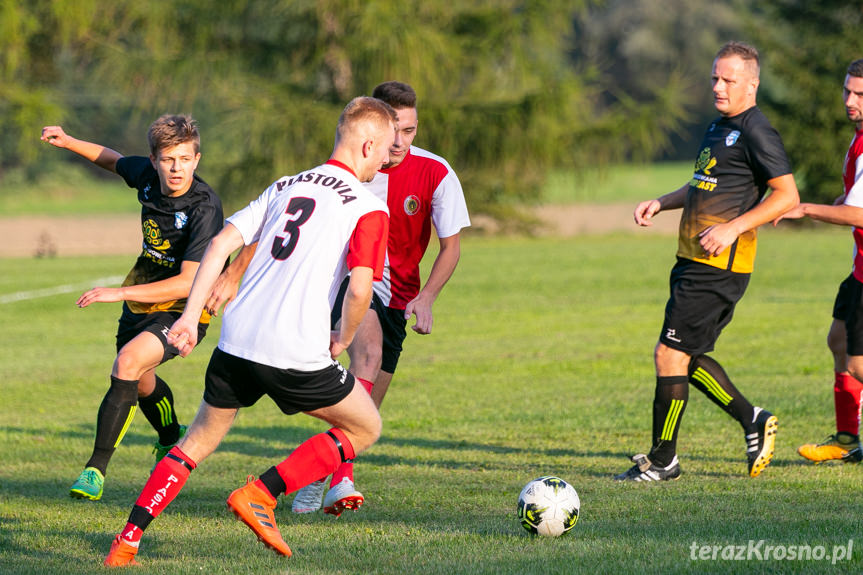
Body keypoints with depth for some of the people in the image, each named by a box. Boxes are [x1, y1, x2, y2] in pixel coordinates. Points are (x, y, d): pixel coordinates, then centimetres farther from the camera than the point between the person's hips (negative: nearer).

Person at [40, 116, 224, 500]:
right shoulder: (147, 175, -10)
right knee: (140, 382, 26)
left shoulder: (205, 208, -28)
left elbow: (187, 283, -32)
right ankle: (171, 439, 58)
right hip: (141, 299, 8)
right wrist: (68, 143, 6)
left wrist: (119, 293, -34)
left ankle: (96, 469, -27)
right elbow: (116, 161, 17)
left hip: (183, 310, -8)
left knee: (128, 362, -30)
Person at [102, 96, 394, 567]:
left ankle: (128, 538, 8)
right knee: (366, 428, 16)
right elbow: (360, 287, -14)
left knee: (200, 438, 22)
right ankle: (260, 494, 4)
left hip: (237, 340, 6)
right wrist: (340, 342, 4)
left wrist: (190, 316, 9)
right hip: (296, 351, -6)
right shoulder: (370, 209, -1)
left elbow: (221, 242, 9)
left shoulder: (285, 187, 18)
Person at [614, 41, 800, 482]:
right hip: (694, 262, 10)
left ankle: (663, 460, 1)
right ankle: (753, 420, 24)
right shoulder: (718, 127, 17)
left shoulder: (756, 133, -12)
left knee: (669, 354, -8)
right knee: (687, 357, 13)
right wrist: (662, 202, 14)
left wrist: (734, 228, -23)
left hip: (719, 266, -10)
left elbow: (788, 196, -17)